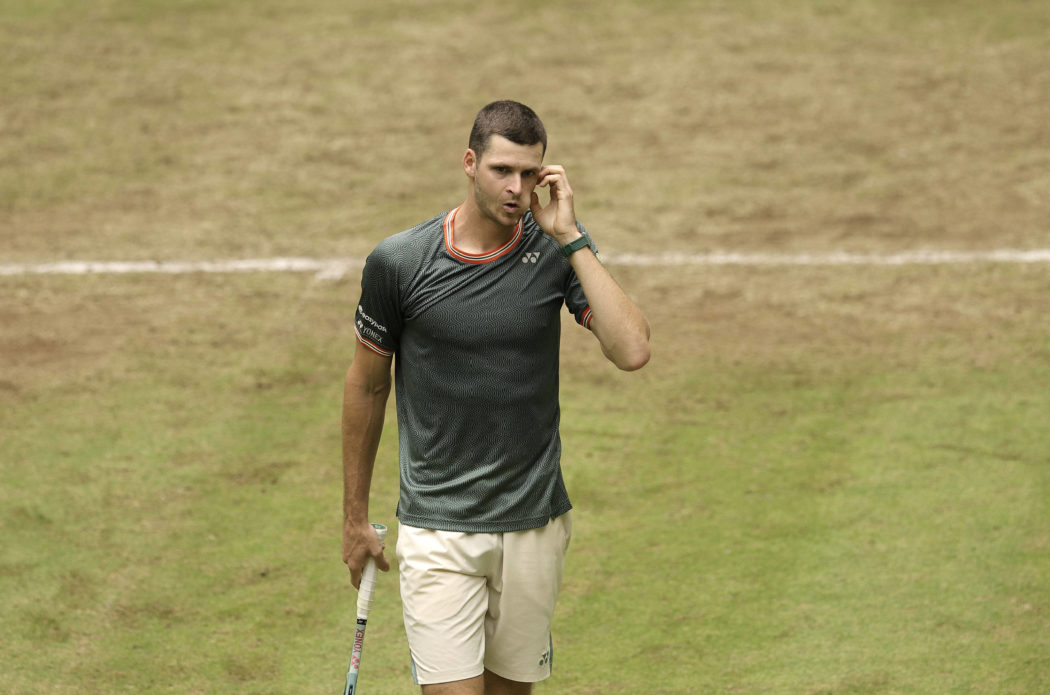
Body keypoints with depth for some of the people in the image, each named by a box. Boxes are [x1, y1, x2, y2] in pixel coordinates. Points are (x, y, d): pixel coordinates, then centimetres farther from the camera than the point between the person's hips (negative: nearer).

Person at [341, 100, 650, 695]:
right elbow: (367, 384, 6)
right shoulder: (399, 262, -7)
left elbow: (632, 350, -19)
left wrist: (572, 237, -19)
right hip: (437, 531, -2)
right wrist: (355, 517, 11)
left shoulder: (557, 254, -4)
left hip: (535, 524, 2)